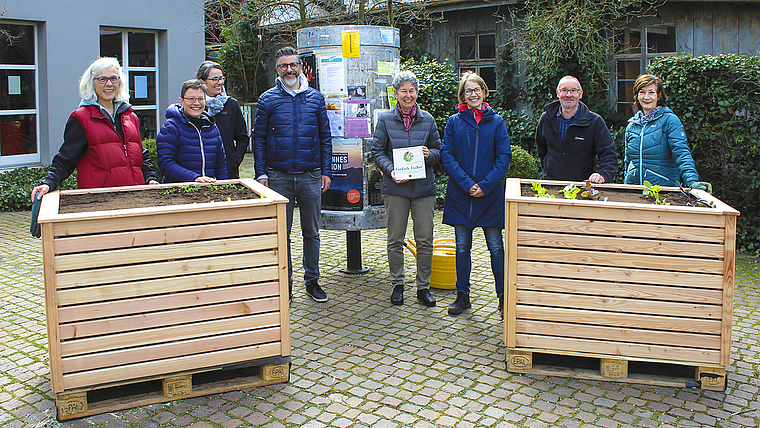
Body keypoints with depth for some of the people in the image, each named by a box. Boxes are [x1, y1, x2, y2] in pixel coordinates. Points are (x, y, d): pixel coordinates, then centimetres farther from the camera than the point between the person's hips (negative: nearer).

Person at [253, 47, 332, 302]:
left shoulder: (315, 98, 7)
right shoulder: (268, 100, 3)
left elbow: (325, 137, 10)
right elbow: (259, 139, 4)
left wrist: (326, 171, 3)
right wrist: (261, 174, -4)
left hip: (311, 176, 1)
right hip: (279, 177, -1)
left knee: (311, 232, 9)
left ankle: (312, 280, 22)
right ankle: (284, 282, 17)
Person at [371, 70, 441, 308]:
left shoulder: (427, 119, 7)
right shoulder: (386, 120, 2)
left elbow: (439, 149, 12)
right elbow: (377, 151, 2)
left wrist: (429, 154, -10)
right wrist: (390, 170, -15)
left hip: (424, 187, 1)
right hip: (395, 188, -1)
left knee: (425, 240, 3)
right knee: (395, 240, 5)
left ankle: (423, 287, 16)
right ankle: (397, 285, 20)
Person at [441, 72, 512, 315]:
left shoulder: (496, 121, 4)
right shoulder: (454, 122, 5)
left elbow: (504, 157, -1)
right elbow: (446, 155, -1)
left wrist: (485, 185, -12)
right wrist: (467, 184, -12)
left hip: (490, 195, -1)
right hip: (460, 195, 1)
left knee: (496, 247, 2)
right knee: (462, 247, 8)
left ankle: (503, 296, 14)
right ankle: (462, 295, 19)